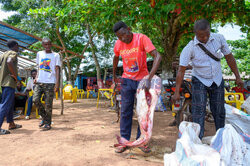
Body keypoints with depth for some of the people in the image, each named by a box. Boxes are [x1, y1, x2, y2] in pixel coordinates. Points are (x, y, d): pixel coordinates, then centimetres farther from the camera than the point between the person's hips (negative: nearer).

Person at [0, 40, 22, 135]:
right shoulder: (13, 53, -9)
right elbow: (9, 62, -30)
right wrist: (15, 75, -20)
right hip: (9, 82, -9)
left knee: (10, 103, 17)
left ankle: (11, 124, 27)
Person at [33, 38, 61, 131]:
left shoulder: (55, 55, 3)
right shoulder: (39, 54, 15)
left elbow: (57, 70, -2)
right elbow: (39, 67, 21)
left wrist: (57, 83, -10)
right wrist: (36, 77, 5)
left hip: (50, 83, -4)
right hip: (39, 82, 4)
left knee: (48, 104, -2)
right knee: (35, 100, -8)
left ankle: (48, 123, 12)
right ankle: (44, 117, 15)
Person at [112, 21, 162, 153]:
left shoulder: (141, 38, -17)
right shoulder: (118, 44, -4)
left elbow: (157, 57, -27)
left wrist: (149, 79, -35)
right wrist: (114, 75, 21)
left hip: (142, 79, -2)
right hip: (127, 80, 3)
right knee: (125, 111, 3)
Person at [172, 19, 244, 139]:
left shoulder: (219, 38, -10)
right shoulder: (189, 48, -20)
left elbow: (229, 57, 1)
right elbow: (181, 70, -18)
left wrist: (238, 77, 3)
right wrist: (177, 92, -20)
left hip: (217, 81, 3)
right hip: (200, 82, -3)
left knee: (219, 112, 10)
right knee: (198, 112, -8)